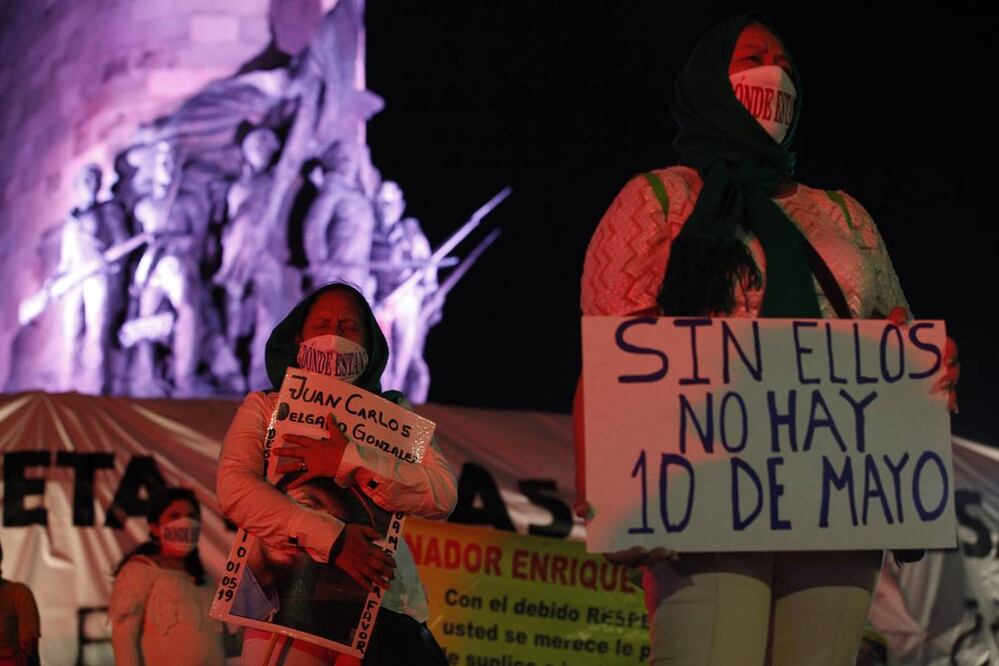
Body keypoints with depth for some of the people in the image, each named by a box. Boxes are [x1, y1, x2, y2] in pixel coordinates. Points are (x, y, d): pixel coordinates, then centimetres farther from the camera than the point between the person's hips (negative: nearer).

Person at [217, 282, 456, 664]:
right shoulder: (264, 407, 11)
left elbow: (444, 495, -1)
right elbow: (234, 489, -7)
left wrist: (350, 462, -13)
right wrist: (332, 538, -18)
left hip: (384, 605, 1)